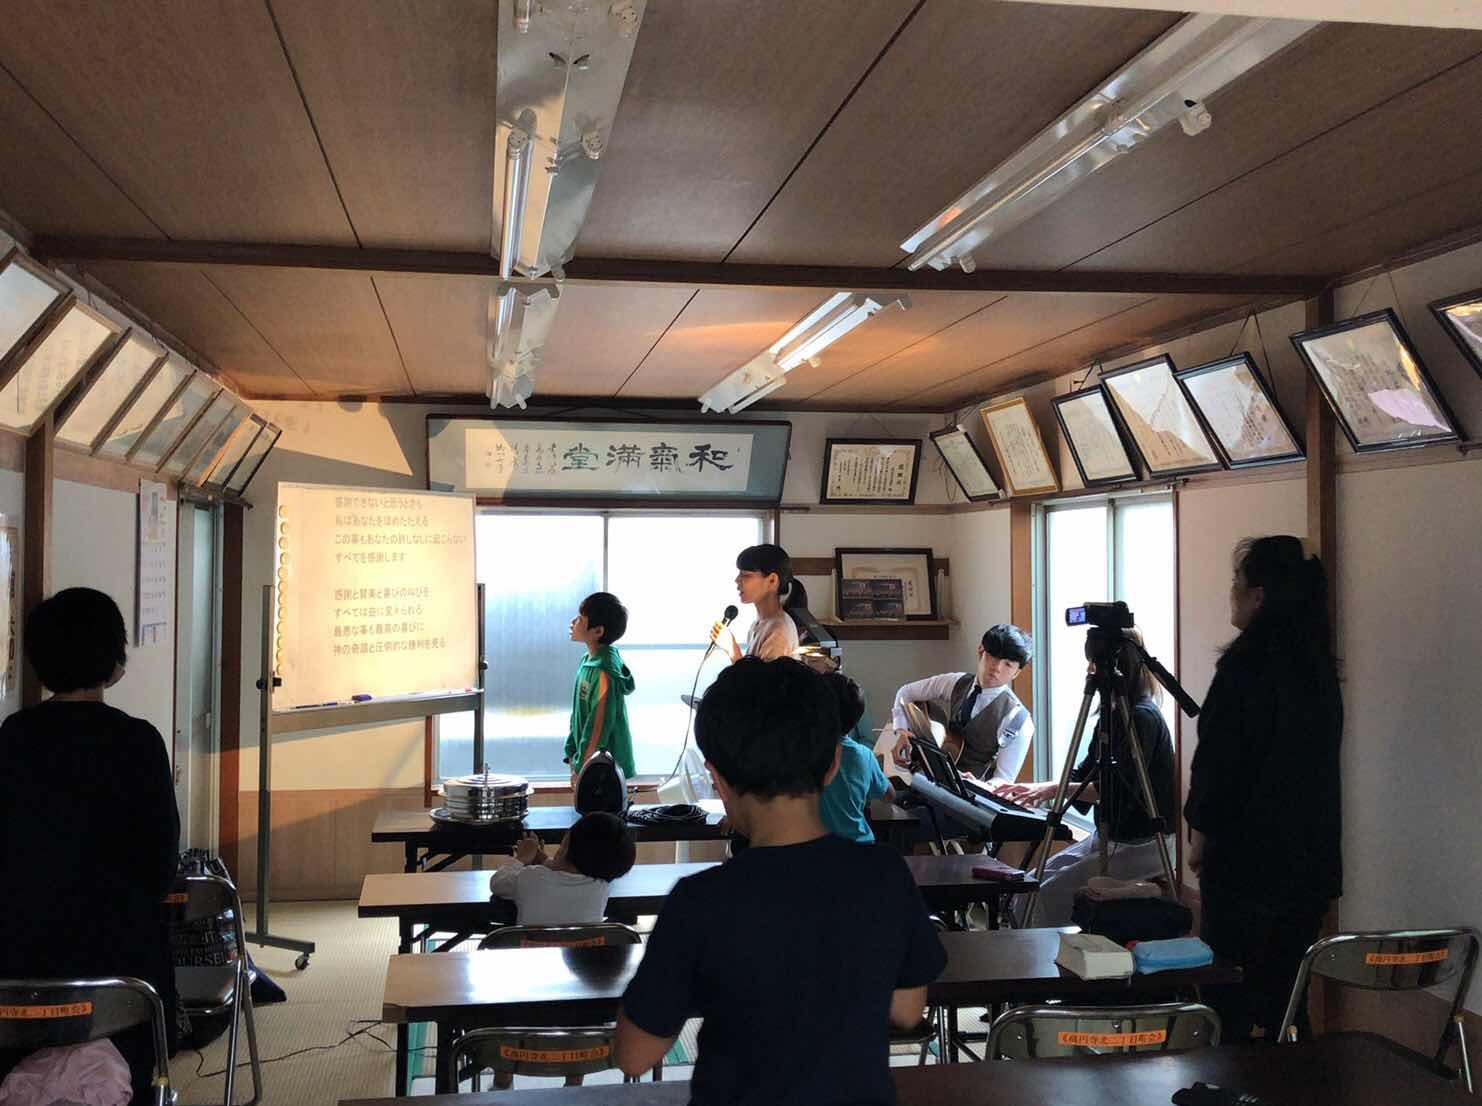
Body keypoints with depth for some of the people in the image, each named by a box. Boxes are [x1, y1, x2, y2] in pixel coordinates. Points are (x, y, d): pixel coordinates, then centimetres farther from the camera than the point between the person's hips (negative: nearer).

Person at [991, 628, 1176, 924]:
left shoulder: (1142, 718, -18)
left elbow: (1122, 791, -24)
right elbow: (1085, 775, 16)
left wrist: (1057, 788, -22)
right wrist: (1037, 788, 2)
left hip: (1139, 845, -9)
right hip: (1106, 836, 9)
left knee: (1049, 896, -17)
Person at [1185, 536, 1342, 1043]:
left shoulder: (1246, 665, -16)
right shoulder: (1318, 665, 8)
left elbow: (1218, 758, -15)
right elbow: (1319, 754, 14)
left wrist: (1201, 834, -2)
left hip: (1247, 856, -7)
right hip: (1312, 856, 8)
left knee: (1228, 995, 2)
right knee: (1284, 988, 15)